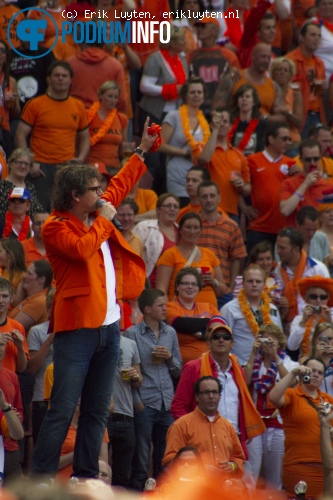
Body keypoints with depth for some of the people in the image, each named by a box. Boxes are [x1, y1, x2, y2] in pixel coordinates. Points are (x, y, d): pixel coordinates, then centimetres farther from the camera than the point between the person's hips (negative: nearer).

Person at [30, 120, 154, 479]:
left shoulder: (97, 215, 15)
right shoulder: (56, 227, -8)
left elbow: (120, 185, 32)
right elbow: (82, 248, -25)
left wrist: (142, 151, 36)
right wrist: (103, 220, -10)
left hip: (108, 325, 8)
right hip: (76, 327, -8)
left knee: (97, 412, 8)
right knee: (62, 409, -11)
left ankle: (86, 477, 12)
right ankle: (41, 479, -11)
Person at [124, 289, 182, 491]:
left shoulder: (170, 333, 14)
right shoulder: (133, 333, -1)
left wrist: (170, 357, -1)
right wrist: (136, 400, -10)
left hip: (167, 404, 5)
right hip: (144, 404, -5)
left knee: (165, 460, 6)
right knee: (141, 461, -3)